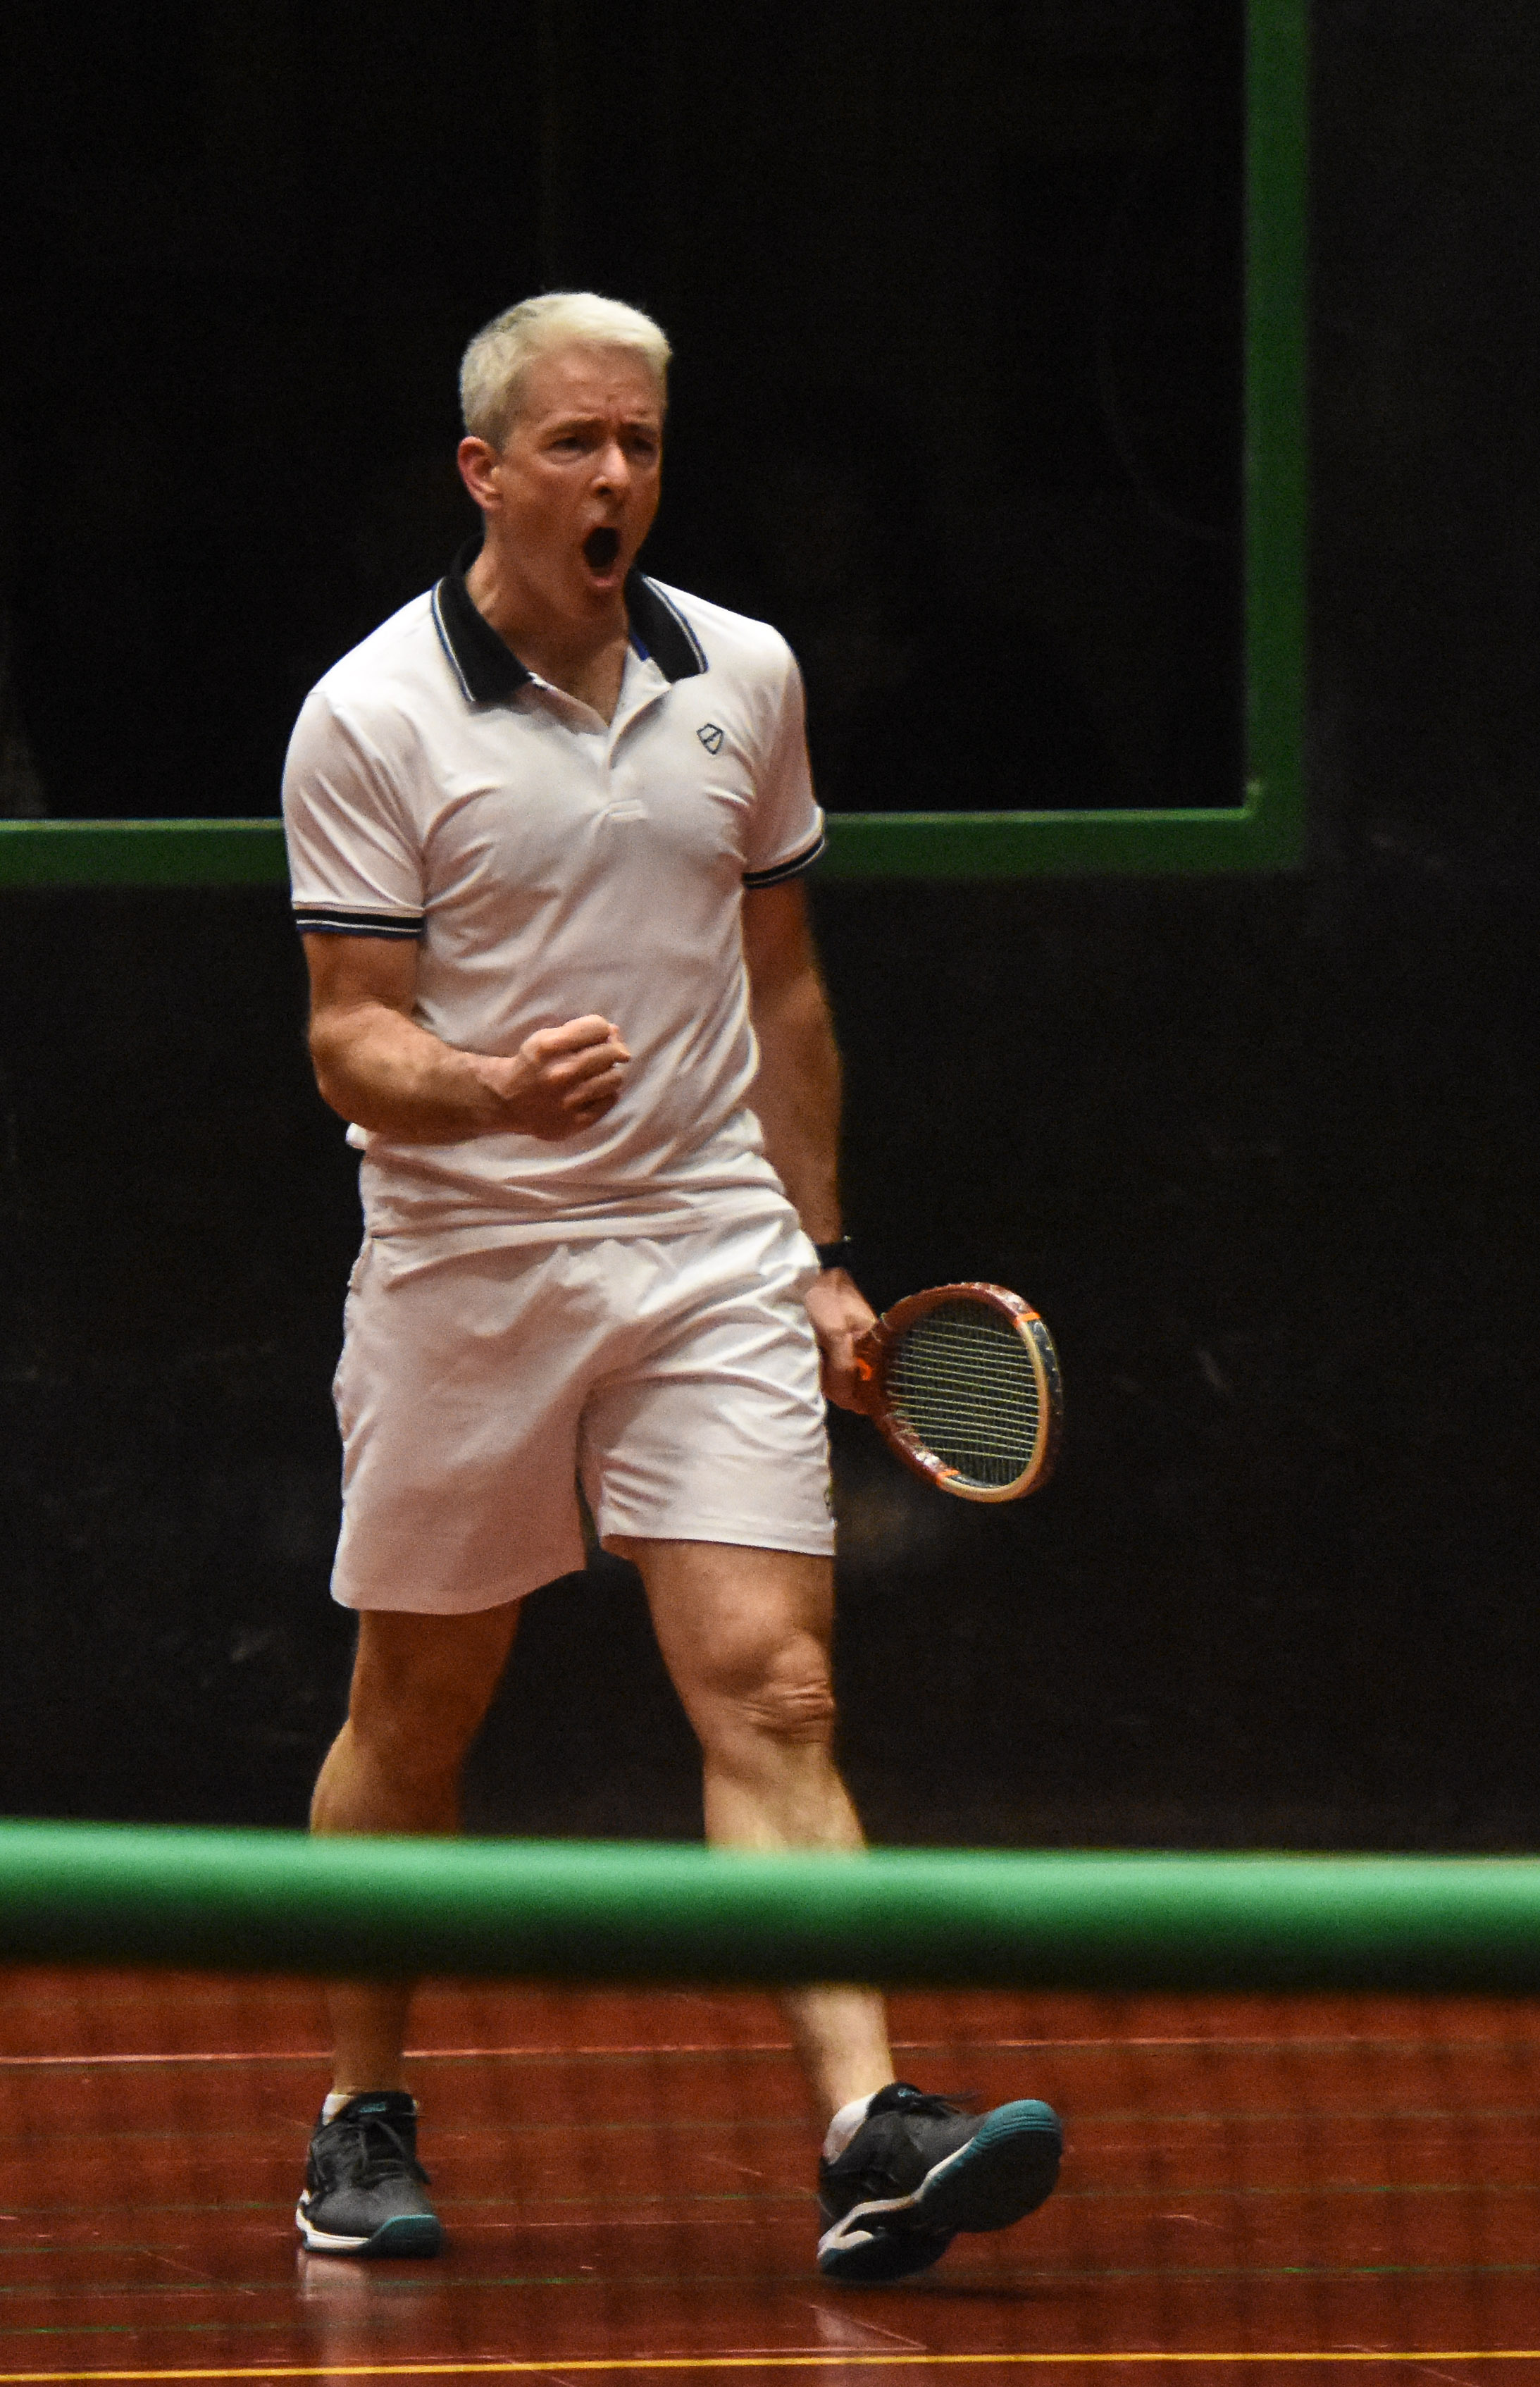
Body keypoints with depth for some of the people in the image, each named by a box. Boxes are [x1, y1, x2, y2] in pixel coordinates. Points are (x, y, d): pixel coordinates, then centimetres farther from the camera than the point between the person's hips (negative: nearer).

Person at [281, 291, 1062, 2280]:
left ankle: (871, 2143, -23)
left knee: (772, 1692, -12)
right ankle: (363, 2122, 28)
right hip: (462, 1272, -2)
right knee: (413, 1723, 10)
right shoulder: (371, 718, -6)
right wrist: (501, 1088, -29)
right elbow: (353, 1037, -8)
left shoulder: (744, 681, 7)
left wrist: (819, 1251, 15)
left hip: (712, 1258, 2)